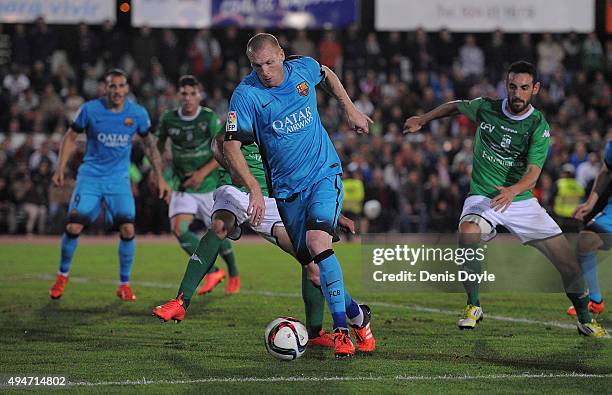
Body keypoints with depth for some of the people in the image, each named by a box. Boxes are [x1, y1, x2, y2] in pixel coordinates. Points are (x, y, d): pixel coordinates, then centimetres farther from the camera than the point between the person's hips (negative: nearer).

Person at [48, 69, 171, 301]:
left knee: (127, 229, -13)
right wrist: (60, 169, -3)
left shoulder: (138, 114, -3)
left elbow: (149, 145, 11)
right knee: (74, 226, -11)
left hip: (119, 178, 1)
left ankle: (124, 284, 3)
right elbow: (71, 137, 6)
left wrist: (160, 178, 8)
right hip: (90, 175, -1)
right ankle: (62, 276, 13)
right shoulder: (90, 110, -7)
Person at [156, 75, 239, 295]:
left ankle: (233, 275, 35)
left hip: (208, 186, -2)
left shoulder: (210, 118, -11)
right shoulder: (168, 119, -4)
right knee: (178, 229, -19)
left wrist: (202, 173, -19)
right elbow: (159, 144, 15)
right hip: (182, 186, 2)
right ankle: (212, 272, -5)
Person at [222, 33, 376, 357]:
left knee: (318, 243, -24)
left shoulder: (304, 69, -5)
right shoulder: (246, 94, -14)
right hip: (287, 189, 1)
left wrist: (351, 110, 18)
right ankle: (357, 315, 26)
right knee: (312, 264, 2)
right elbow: (231, 145, -21)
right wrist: (255, 190, -32)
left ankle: (342, 328, -19)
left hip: (324, 175, -1)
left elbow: (326, 74, 21)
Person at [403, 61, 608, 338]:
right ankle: (473, 306, -17)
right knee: (468, 233, -35)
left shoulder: (538, 127, -11)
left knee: (568, 262, -6)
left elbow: (532, 173, -23)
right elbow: (456, 106, 18)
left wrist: (512, 191, -42)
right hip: (482, 197, 0)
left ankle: (585, 320, 19)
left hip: (520, 199, 0)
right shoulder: (485, 108, -5)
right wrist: (423, 119, 20)